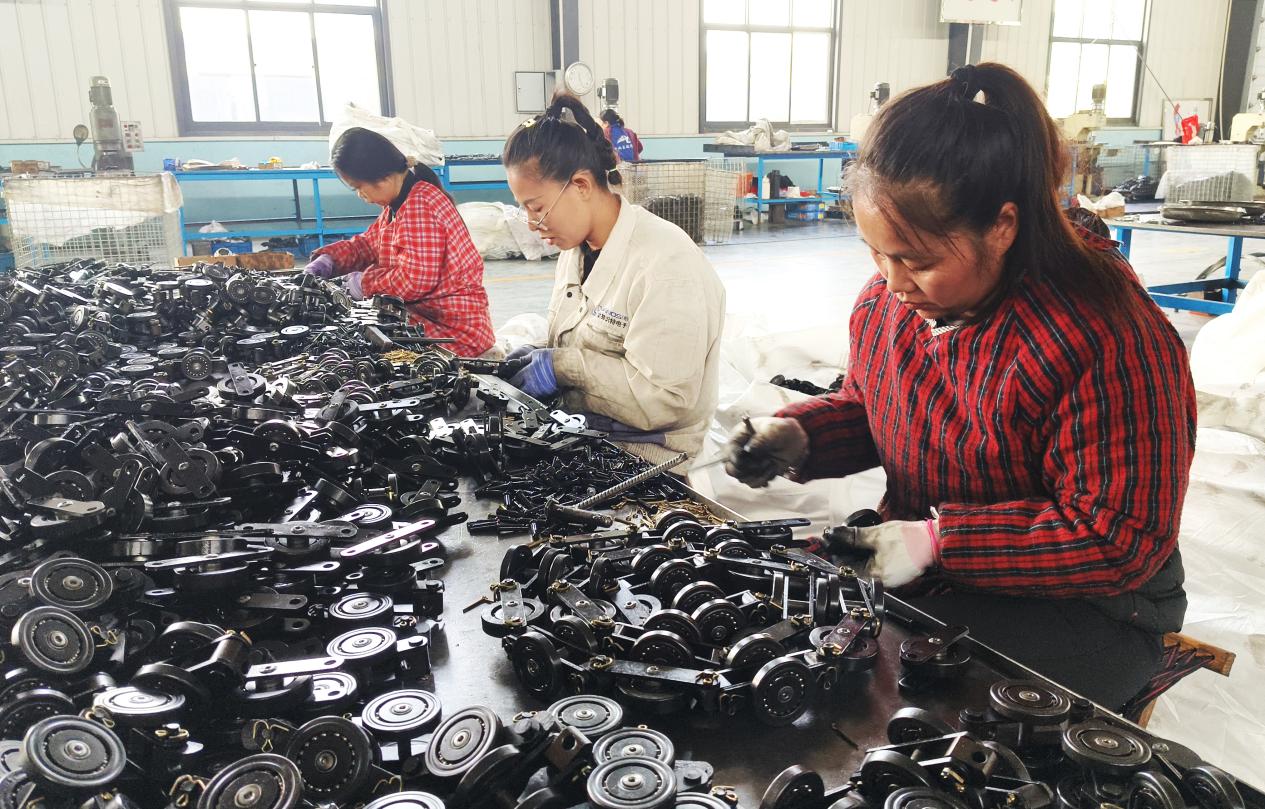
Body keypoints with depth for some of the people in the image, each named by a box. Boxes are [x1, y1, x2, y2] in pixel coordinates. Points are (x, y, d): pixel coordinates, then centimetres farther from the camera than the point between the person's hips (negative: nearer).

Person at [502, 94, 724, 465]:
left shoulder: (666, 262, -19)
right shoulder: (577, 249, 9)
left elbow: (661, 398, -23)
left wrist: (563, 365, -20)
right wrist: (541, 354, 2)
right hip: (584, 437, 8)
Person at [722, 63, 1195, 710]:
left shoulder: (1111, 341, -26)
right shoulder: (887, 302, -5)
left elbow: (1121, 541, -22)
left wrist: (938, 540, -27)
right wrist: (799, 436, -9)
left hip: (1082, 609, -6)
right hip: (912, 567, 6)